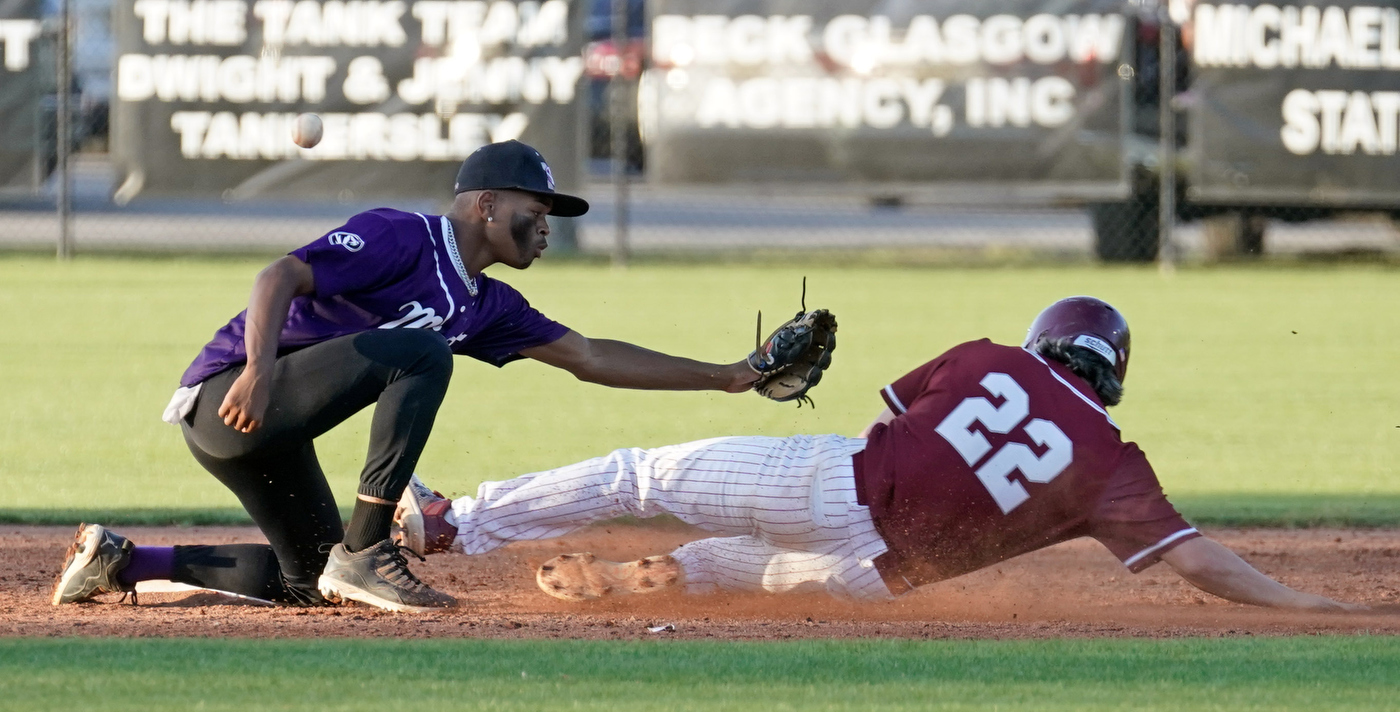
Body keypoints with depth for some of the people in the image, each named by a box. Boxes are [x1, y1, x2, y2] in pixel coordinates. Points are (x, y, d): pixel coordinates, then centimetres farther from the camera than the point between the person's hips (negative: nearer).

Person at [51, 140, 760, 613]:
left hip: (267, 431, 10)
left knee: (309, 579, 17)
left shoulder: (485, 305, 14)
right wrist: (259, 369, -38)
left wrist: (722, 377, 11)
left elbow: (590, 357, 15)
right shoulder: (401, 239, -13)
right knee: (420, 351, -23)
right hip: (222, 397, -10)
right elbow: (281, 278, -23)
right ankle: (364, 553, -22)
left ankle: (121, 562, 21)